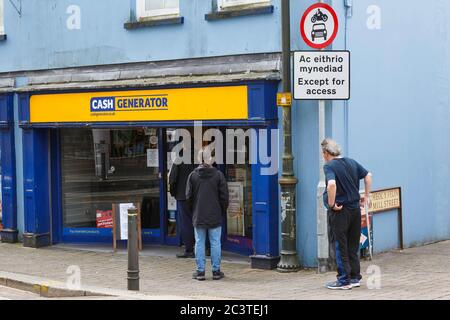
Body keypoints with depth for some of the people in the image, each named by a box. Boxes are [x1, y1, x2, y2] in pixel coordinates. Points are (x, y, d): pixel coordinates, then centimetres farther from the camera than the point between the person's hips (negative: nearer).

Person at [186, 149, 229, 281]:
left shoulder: (193, 175, -2)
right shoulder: (218, 175, -5)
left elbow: (189, 196, 3)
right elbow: (224, 196, -3)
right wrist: (223, 212, 11)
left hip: (198, 217, 1)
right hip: (215, 216, -1)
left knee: (199, 243, 6)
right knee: (215, 244, 5)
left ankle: (200, 271, 7)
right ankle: (216, 271, 8)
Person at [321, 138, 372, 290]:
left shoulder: (329, 166, -13)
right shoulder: (351, 162, 8)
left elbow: (332, 184, -30)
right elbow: (368, 176, 13)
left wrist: (331, 204, -19)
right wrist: (366, 196, 17)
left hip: (340, 210, -7)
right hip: (355, 208, 7)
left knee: (340, 246, 3)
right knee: (353, 246, 15)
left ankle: (344, 280, 6)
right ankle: (355, 277, 20)